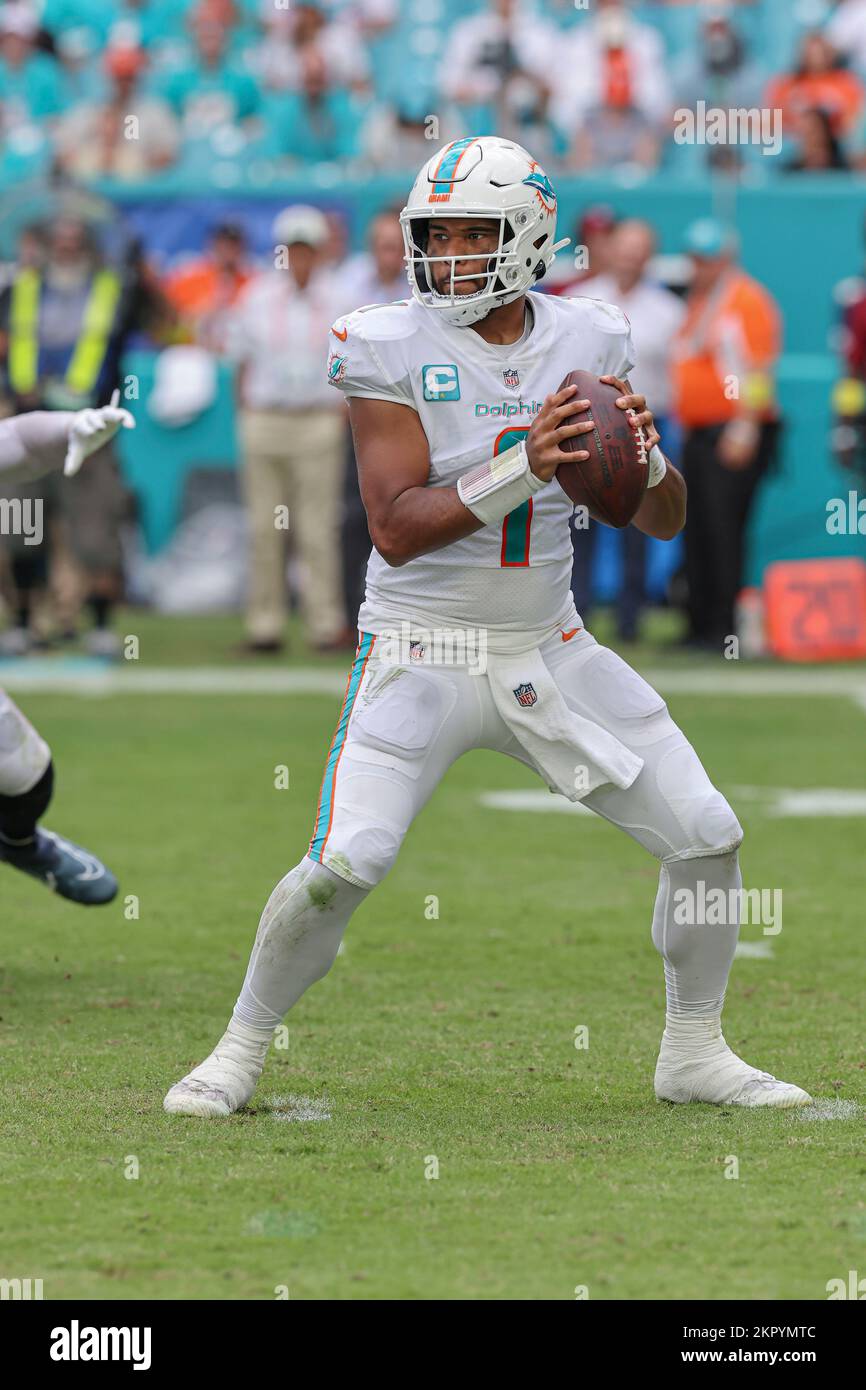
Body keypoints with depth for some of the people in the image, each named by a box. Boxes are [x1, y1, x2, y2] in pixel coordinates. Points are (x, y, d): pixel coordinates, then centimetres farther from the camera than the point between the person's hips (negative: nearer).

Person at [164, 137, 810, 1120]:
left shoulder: (589, 340, 0)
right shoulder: (389, 349, -12)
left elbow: (664, 521, 4)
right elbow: (396, 531, -20)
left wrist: (641, 453, -18)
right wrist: (522, 469, -31)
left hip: (551, 657, 4)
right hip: (421, 658, -4)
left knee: (707, 837, 2)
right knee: (344, 863, -19)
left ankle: (694, 1055, 21)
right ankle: (238, 1053, 2)